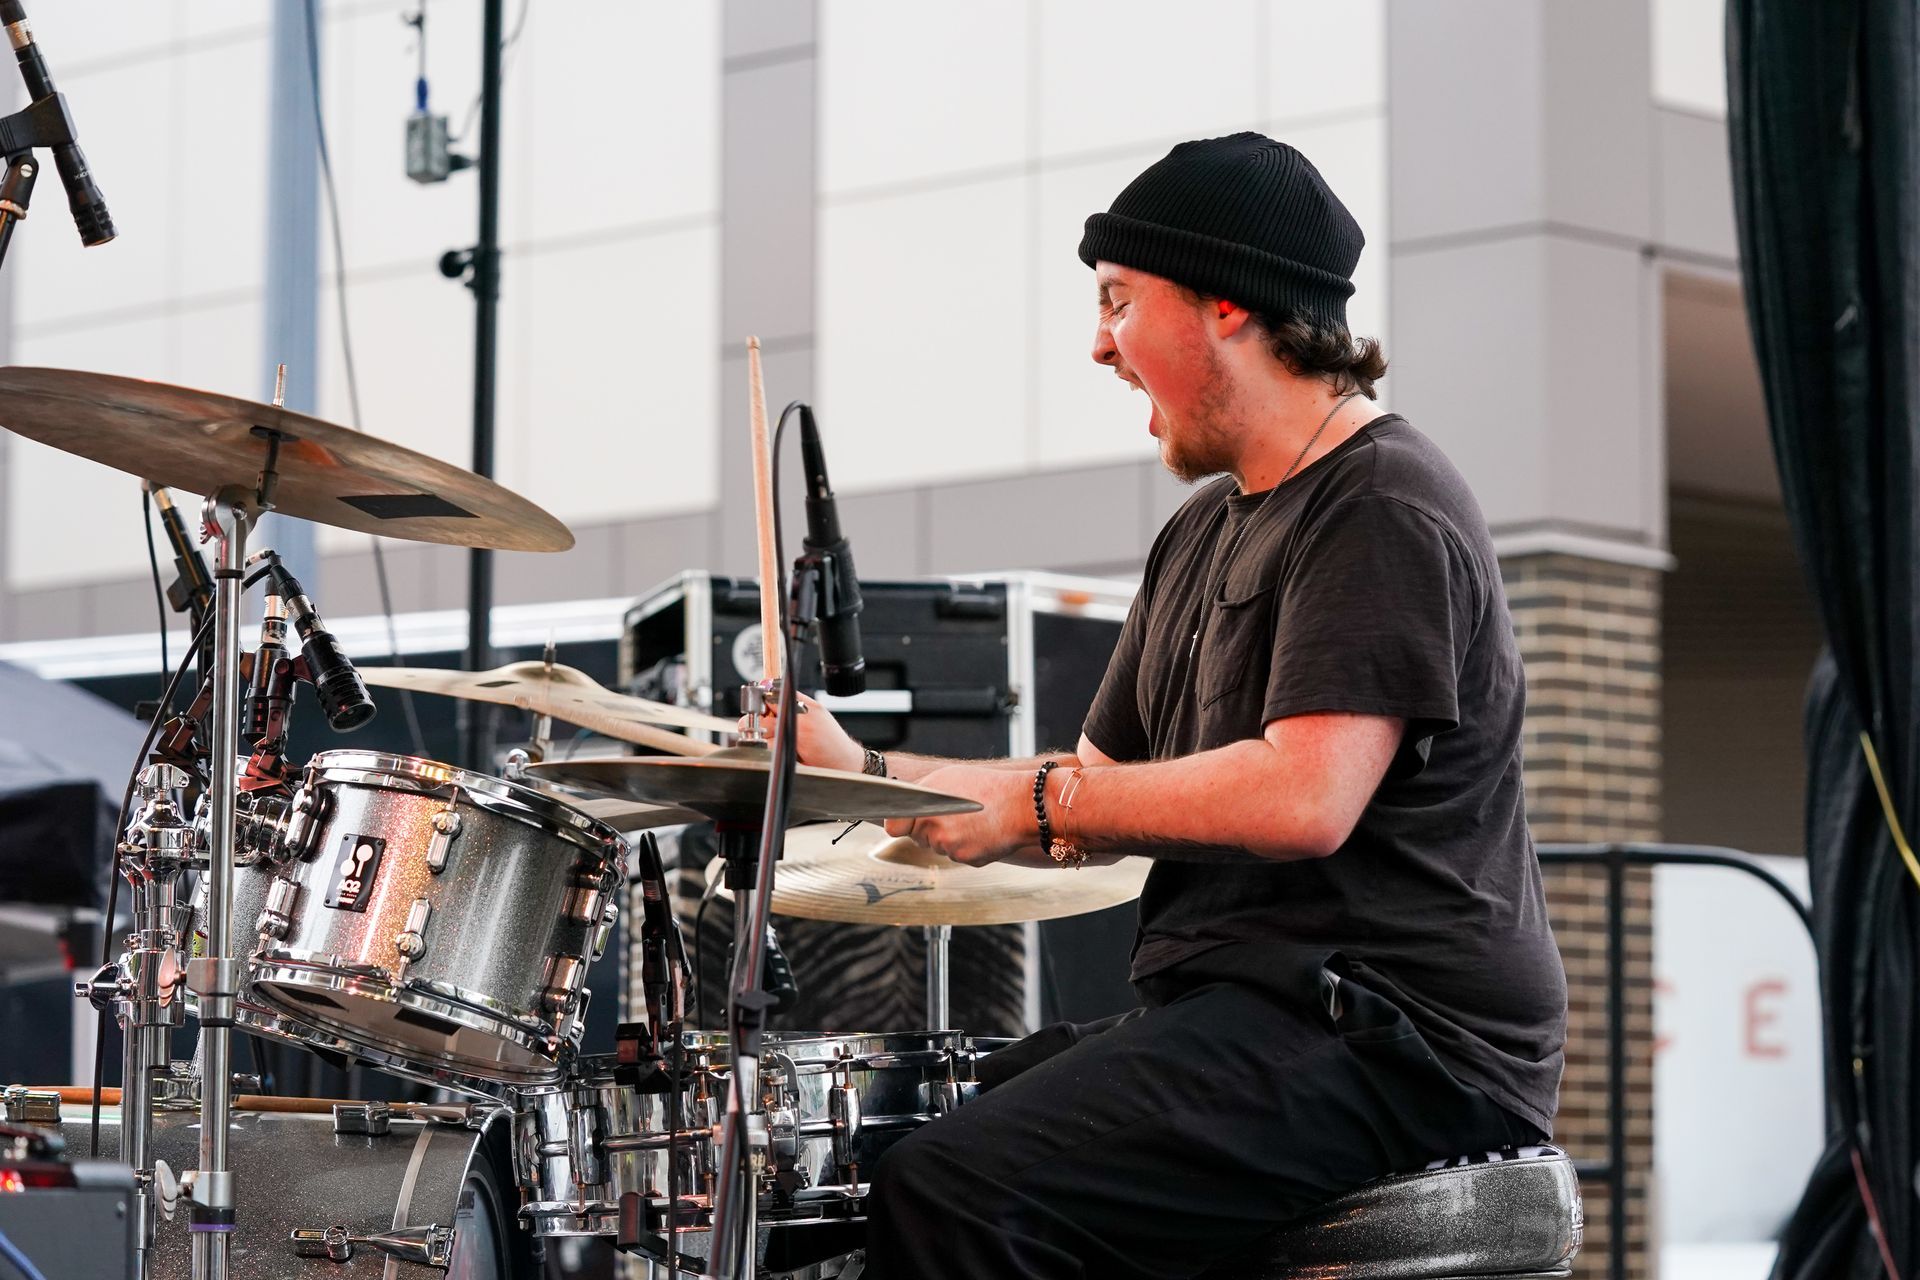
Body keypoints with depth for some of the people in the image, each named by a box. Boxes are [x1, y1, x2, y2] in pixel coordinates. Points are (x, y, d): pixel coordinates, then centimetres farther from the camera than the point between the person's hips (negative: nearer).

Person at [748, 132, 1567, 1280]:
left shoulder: (1384, 509, -10)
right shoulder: (1206, 536, 21)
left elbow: (1306, 798, -23)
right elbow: (1102, 800, 22)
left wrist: (1039, 797, -14)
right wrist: (866, 774, 11)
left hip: (1396, 1037, -10)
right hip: (1246, 1013, 10)